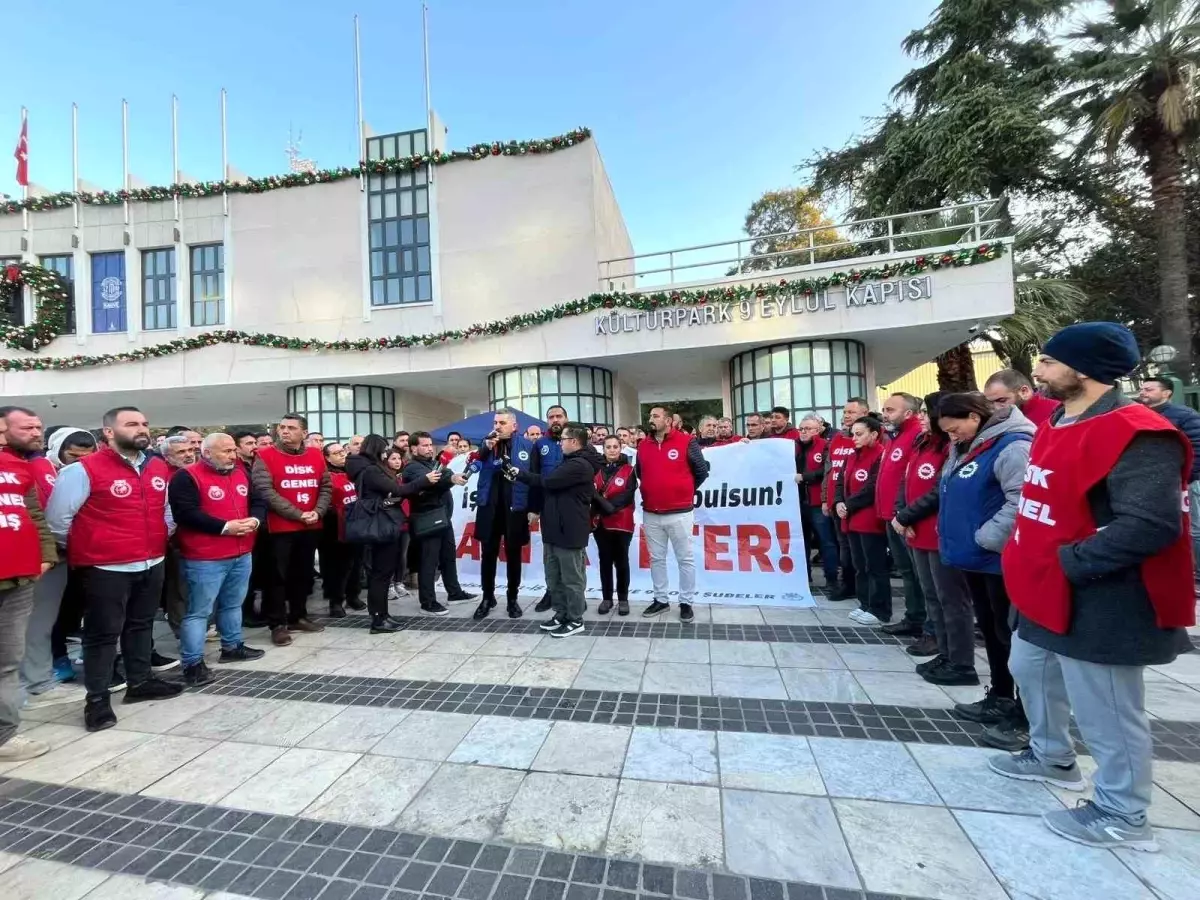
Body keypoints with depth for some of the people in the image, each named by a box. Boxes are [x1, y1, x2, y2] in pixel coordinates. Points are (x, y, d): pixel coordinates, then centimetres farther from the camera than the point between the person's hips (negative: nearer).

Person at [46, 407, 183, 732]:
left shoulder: (159, 468, 5)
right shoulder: (84, 469, -14)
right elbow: (57, 516, -8)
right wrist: (81, 549, 2)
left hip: (152, 564, 6)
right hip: (106, 568, -6)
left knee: (141, 625, 18)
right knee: (102, 633, 4)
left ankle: (140, 682, 32)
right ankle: (97, 700, 18)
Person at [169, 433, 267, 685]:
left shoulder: (241, 473, 10)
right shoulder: (186, 477, -11)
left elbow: (258, 501, 13)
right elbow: (186, 513, -20)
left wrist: (255, 519, -8)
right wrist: (224, 527, -22)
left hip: (242, 554, 7)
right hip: (204, 559, -7)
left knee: (233, 604, 19)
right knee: (199, 610, 1)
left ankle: (232, 647, 34)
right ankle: (192, 663, 10)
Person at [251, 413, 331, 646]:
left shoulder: (316, 455, 6)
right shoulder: (265, 456, -6)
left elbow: (326, 487, 8)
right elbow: (266, 490, -14)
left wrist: (317, 512, -9)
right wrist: (297, 514, -18)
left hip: (311, 526, 4)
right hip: (281, 526, -4)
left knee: (304, 573, 14)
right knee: (279, 575, 3)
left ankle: (298, 617, 28)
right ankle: (278, 624, 14)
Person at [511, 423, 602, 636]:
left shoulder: (580, 465, -18)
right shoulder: (570, 461, 18)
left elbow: (548, 481, -21)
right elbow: (549, 484, 15)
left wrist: (520, 473, -7)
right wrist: (519, 475, 6)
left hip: (569, 531, -10)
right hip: (555, 528, 10)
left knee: (572, 578, 4)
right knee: (554, 577, 17)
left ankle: (575, 620, 17)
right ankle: (561, 614, 30)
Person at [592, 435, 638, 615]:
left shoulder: (629, 470, -1)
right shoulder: (597, 468, 6)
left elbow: (625, 497, -10)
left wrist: (604, 502, -18)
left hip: (622, 523, -2)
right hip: (600, 523, 2)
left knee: (621, 561, 5)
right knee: (605, 561, 9)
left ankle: (623, 599, 17)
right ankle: (606, 598, 20)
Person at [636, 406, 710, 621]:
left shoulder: (686, 442, -6)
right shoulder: (643, 446, 7)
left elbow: (702, 470, 0)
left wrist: (686, 492, 7)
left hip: (679, 513, -4)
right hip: (650, 514, 4)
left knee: (685, 559, 6)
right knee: (656, 559, 13)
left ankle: (686, 603, 20)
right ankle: (660, 600, 26)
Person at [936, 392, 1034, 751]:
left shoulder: (1012, 446, -17)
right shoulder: (963, 449, 12)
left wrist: (985, 537, -22)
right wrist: (955, 539, 13)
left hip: (1001, 560, -9)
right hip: (974, 558, 9)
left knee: (1011, 635, 2)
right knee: (990, 631, 19)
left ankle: (1024, 717, 15)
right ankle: (999, 699, 34)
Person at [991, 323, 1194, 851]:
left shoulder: (1137, 436, -21)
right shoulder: (1059, 426, 8)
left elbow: (1151, 525, -28)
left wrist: (1068, 563, -24)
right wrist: (1030, 562, 12)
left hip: (1096, 602, -10)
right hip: (1047, 592, 10)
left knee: (1105, 711, 7)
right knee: (1031, 670, 26)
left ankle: (1122, 817, 29)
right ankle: (1052, 758, 48)